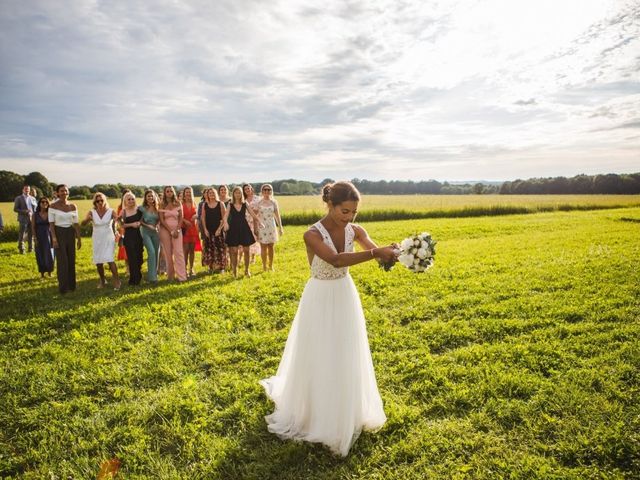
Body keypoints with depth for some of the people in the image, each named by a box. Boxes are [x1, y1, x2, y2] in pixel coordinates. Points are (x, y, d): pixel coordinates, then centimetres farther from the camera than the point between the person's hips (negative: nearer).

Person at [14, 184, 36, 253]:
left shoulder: (33, 198, 15)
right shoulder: (18, 198, 2)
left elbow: (36, 208, 18)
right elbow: (15, 209, -4)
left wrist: (33, 214, -1)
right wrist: (25, 211, -16)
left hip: (32, 219, 4)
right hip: (23, 219, -4)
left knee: (31, 235, 6)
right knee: (21, 235, -3)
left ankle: (31, 248, 14)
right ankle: (21, 249, 1)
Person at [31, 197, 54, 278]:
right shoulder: (35, 215, -1)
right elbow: (33, 227, -2)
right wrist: (35, 238, -9)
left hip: (48, 236, 0)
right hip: (39, 237, 0)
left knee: (49, 255, -2)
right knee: (40, 255, 4)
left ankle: (49, 272, 14)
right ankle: (42, 273, 14)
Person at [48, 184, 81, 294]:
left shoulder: (73, 206, 4)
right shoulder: (53, 206, -7)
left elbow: (76, 223, 7)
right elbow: (51, 224, -8)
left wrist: (79, 238, 6)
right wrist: (53, 238, -16)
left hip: (70, 233, 4)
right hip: (58, 233, -4)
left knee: (71, 260, 7)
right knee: (62, 260, -5)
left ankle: (71, 285, 19)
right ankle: (63, 287, 6)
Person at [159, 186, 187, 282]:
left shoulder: (178, 204, 6)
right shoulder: (162, 205, 3)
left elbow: (181, 218, 4)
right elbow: (162, 220, -3)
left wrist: (176, 230, -9)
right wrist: (170, 231, -10)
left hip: (176, 230, 0)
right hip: (165, 230, 0)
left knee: (178, 252, -10)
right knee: (168, 253, 1)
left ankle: (181, 275, -11)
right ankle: (170, 275, 9)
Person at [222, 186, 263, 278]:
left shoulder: (245, 204, 5)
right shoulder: (230, 205, 3)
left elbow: (253, 215, 2)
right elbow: (226, 216, -8)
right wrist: (225, 223, -29)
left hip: (244, 228, 1)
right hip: (233, 229, -1)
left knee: (246, 250, 2)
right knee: (234, 251, -1)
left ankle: (246, 270, 17)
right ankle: (234, 271, 13)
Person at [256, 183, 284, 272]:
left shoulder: (274, 202, 4)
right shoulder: (258, 203, -1)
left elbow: (277, 216, 4)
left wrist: (280, 227, 1)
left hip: (271, 226, 2)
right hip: (262, 227, -2)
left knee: (271, 246, 6)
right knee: (263, 247, -1)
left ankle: (271, 265, 15)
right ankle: (264, 266, 9)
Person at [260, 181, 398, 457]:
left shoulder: (355, 231, -7)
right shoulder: (312, 235, -23)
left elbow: (377, 251, -22)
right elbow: (336, 260, -38)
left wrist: (394, 253, -44)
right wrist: (375, 253, -45)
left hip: (345, 297, 5)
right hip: (321, 301, -5)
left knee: (346, 357, 18)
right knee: (318, 359, 10)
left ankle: (346, 412, 43)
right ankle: (316, 415, 35)